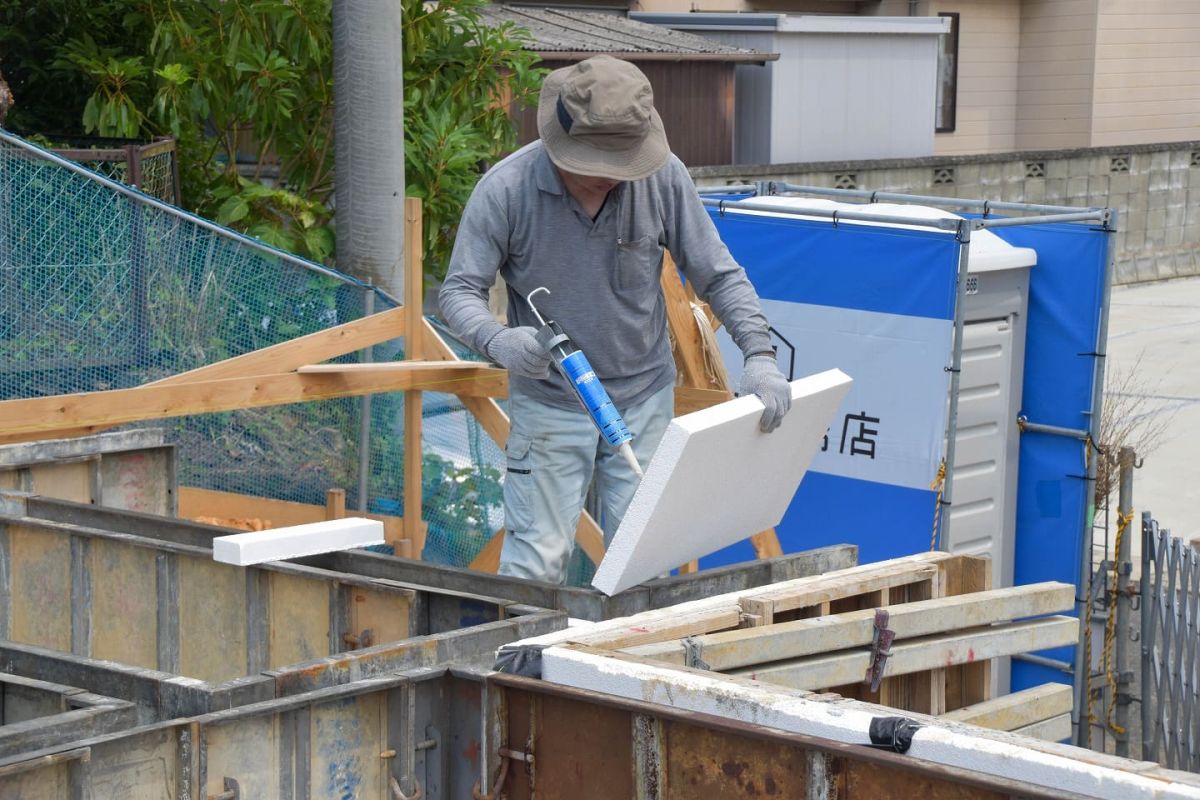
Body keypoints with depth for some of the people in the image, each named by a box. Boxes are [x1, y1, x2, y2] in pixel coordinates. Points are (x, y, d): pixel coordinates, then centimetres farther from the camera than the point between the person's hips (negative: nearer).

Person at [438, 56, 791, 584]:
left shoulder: (663, 176, -10)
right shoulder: (506, 189, -16)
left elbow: (719, 275, -2)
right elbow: (458, 291, -13)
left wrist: (759, 353, -15)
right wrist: (498, 342, -34)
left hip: (644, 401, 2)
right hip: (548, 405, -2)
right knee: (535, 565, -4)